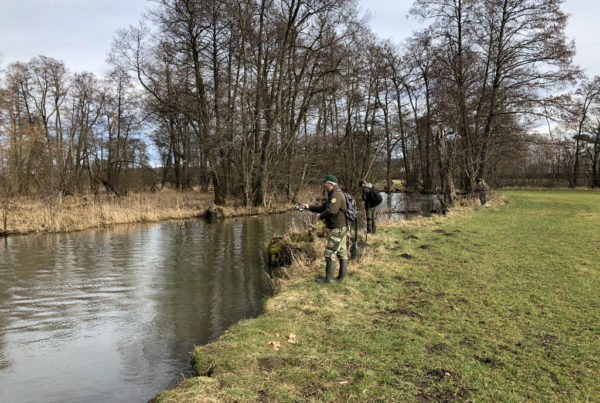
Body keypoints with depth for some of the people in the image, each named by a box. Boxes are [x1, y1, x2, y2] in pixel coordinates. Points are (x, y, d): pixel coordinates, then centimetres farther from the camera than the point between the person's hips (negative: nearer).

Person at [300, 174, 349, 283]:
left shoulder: (336, 195, -18)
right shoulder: (332, 195, 17)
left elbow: (331, 211, -30)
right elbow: (322, 208, 23)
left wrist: (321, 216, -11)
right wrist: (308, 207, 13)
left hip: (338, 229, -11)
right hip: (340, 229, 11)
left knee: (330, 253, -6)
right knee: (342, 252, 13)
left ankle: (328, 278, 0)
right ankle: (342, 276, 20)